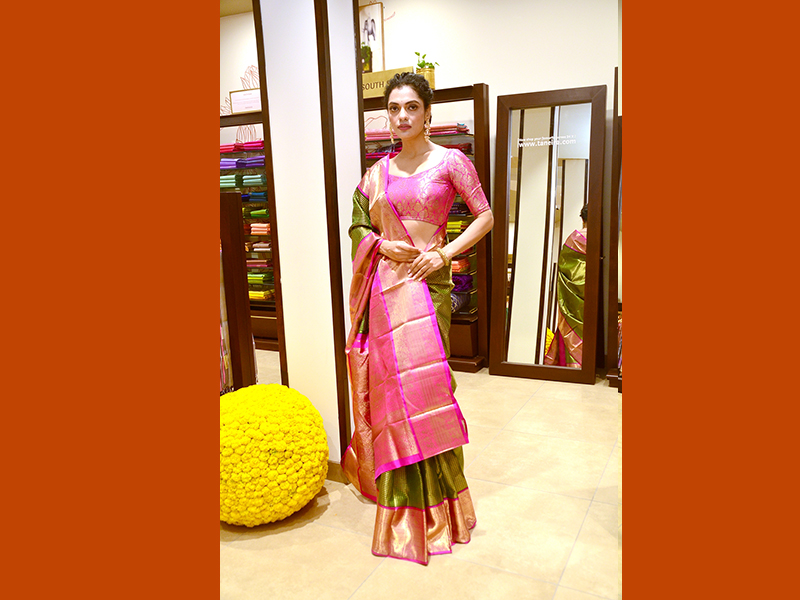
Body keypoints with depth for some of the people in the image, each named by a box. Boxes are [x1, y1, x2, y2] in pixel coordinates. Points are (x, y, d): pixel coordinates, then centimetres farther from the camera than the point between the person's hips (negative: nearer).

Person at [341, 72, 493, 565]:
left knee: (423, 378, -5)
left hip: (427, 279, -4)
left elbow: (486, 216, 0)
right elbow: (359, 225, 17)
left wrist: (445, 252, -11)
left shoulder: (450, 161, 1)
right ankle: (403, 496, 26)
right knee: (391, 380, 8)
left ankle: (435, 498, 13)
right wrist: (383, 245, -4)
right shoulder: (379, 171, 13)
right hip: (386, 281, 4)